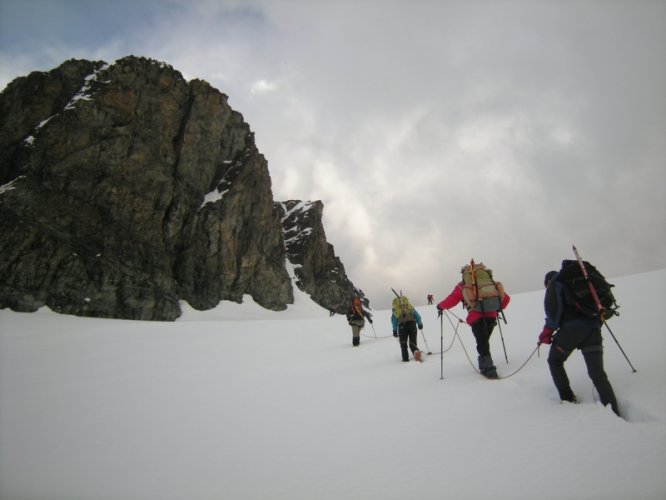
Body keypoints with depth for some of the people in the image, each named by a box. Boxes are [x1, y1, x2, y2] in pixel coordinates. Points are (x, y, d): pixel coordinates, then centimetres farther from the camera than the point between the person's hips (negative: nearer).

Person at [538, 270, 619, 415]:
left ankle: (568, 399, 12)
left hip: (571, 328, -5)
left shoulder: (554, 284, 10)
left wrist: (548, 330, -3)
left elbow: (553, 307, -7)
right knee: (597, 372, 5)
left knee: (555, 361, 17)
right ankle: (613, 411, -8)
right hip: (593, 328, 5)